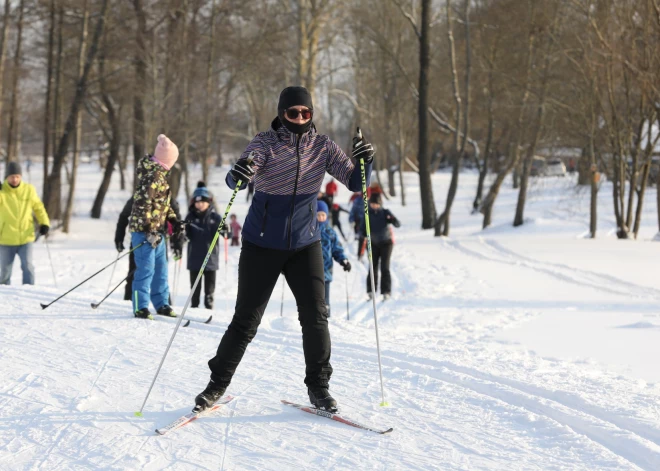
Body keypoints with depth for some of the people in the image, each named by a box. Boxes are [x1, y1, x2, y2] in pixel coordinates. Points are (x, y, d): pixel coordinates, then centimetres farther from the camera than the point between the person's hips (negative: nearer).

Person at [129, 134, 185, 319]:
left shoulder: (159, 174, 14)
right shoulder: (153, 176, -18)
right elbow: (143, 203, -23)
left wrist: (174, 220, 14)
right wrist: (149, 230, -24)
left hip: (156, 229, 10)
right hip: (144, 229, -10)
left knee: (160, 268, 16)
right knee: (146, 268, -8)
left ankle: (161, 304, 25)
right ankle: (140, 307, -3)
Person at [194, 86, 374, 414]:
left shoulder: (322, 147, -2)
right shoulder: (266, 143, -11)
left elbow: (355, 183, -7)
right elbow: (236, 181, -26)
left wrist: (363, 162, -28)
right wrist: (238, 174, -50)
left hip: (305, 244, 2)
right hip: (262, 245, -2)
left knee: (315, 316, -5)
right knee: (246, 320, 0)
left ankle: (318, 387, 10)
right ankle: (217, 385, 14)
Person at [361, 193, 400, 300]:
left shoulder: (385, 213, -3)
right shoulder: (368, 215, 2)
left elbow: (398, 224, -9)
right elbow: (363, 228, 9)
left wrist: (392, 220, -31)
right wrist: (365, 233, -15)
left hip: (386, 242, -2)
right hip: (373, 243, 2)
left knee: (385, 267, -7)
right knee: (373, 267, -2)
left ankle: (386, 291, -4)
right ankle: (371, 290, 6)